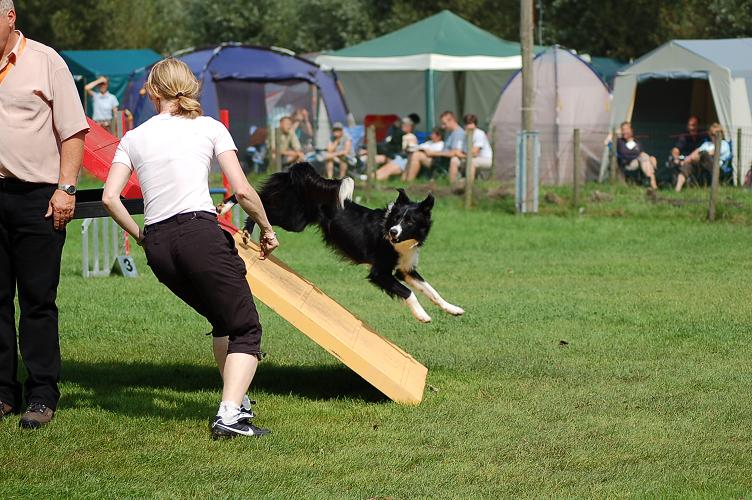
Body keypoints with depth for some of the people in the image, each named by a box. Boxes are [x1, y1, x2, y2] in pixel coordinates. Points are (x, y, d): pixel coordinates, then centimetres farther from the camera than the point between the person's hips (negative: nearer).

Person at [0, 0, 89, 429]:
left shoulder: (45, 61, 3)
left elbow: (74, 130, 1)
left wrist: (67, 187, -8)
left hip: (36, 196, -3)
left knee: (38, 299, -2)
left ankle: (42, 397, 3)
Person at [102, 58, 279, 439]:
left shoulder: (134, 138, 13)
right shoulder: (209, 128, 5)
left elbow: (110, 198, 3)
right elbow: (242, 191, -2)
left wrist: (139, 235, 16)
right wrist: (266, 228, 13)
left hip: (157, 246, 5)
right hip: (199, 233, -5)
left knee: (224, 322, 24)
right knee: (246, 329, 0)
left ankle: (237, 403, 24)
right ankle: (230, 414, -19)